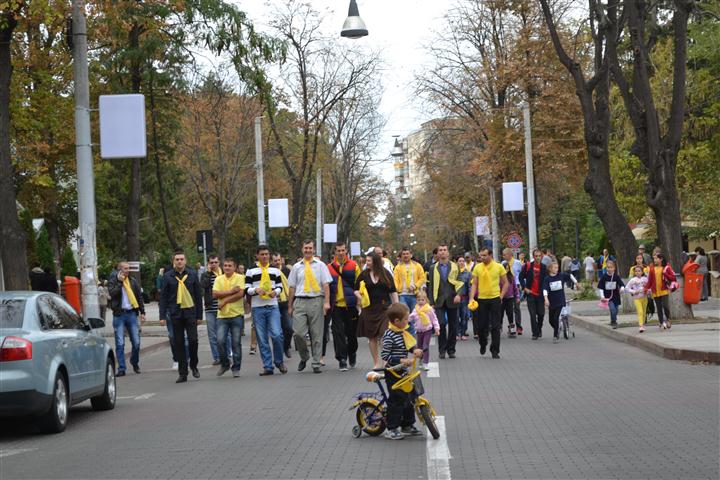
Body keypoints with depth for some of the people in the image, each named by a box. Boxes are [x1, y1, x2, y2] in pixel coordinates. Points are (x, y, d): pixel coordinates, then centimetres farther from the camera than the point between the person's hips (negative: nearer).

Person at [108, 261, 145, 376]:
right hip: (119, 314, -3)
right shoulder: (113, 281, 2)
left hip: (131, 314, 3)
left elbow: (139, 297, 15)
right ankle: (121, 368, 0)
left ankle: (135, 363, 24)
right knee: (120, 343, -4)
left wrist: (142, 312, 10)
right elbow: (112, 293, -17)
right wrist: (120, 282, -14)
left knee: (136, 342, 0)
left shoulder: (133, 281, 12)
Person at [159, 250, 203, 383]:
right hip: (175, 313, 0)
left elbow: (198, 295, 8)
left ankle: (193, 366, 16)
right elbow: (163, 297, 4)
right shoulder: (168, 276, 2)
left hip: (190, 312, 0)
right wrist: (162, 316, -3)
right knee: (179, 343, 3)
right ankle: (182, 373, 9)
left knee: (193, 340, -8)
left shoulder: (192, 275, 4)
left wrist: (199, 315, 5)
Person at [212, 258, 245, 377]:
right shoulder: (218, 279, 9)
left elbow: (240, 294, -12)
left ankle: (236, 368, 10)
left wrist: (224, 301, -11)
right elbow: (215, 294, -4)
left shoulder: (239, 278, 0)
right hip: (222, 315, 2)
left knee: (236, 342, 0)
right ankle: (224, 364, 14)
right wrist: (231, 292, -12)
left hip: (237, 315, -2)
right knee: (220, 341, -7)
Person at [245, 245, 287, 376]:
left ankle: (279, 361, 8)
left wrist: (275, 292, -8)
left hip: (273, 307, 0)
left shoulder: (275, 270, 11)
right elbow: (246, 290, 4)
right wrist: (256, 290, -16)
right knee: (262, 339, 1)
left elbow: (280, 286, 14)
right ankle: (268, 366, 7)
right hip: (257, 308, 0)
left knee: (277, 335, -13)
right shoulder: (251, 271, 5)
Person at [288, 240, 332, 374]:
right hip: (300, 302, 1)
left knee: (317, 334, 1)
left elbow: (326, 285, 1)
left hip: (316, 301, -1)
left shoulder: (320, 265, 8)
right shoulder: (296, 267, 13)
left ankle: (316, 364, 8)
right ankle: (304, 357, 14)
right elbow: (292, 287, 14)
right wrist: (290, 306, 11)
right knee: (298, 332, -10)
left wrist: (327, 302, -10)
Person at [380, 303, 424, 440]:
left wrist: (416, 350, -13)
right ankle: (391, 429, 3)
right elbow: (385, 355, -22)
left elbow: (411, 344, 9)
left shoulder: (403, 332, 6)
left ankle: (407, 426, 26)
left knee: (407, 399, 15)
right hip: (393, 373, -9)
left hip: (402, 372, 9)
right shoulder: (389, 336, -20)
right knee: (396, 400, -5)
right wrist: (401, 361, -26)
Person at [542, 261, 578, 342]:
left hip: (560, 302, -1)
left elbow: (570, 276, 17)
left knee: (556, 319, -12)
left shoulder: (561, 276, -1)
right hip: (551, 303, 1)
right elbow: (545, 289, -19)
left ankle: (556, 336, -1)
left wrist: (575, 283, 26)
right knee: (551, 320, 8)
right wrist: (546, 299, -32)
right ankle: (557, 330, 37)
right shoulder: (547, 279, -8)